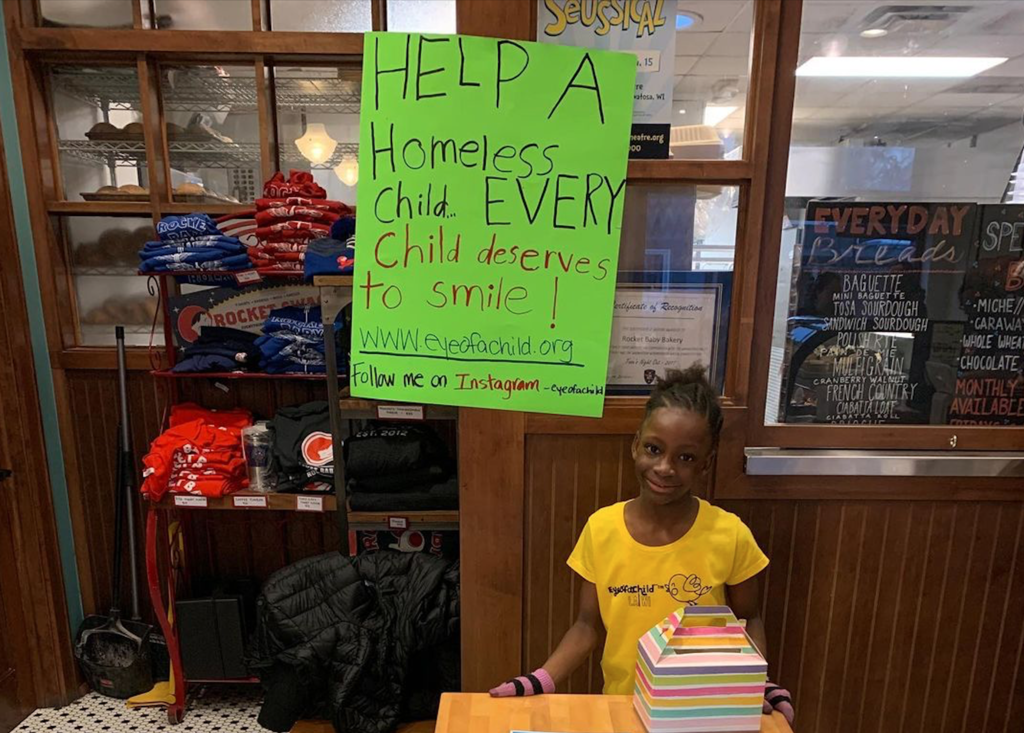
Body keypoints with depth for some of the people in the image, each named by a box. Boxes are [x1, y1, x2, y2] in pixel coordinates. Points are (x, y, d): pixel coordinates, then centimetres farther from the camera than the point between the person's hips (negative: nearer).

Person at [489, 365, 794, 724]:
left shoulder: (730, 536, -18)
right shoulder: (601, 529, -15)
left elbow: (747, 620, -2)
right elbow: (588, 626, -5)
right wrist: (541, 681, -17)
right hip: (622, 707, 1)